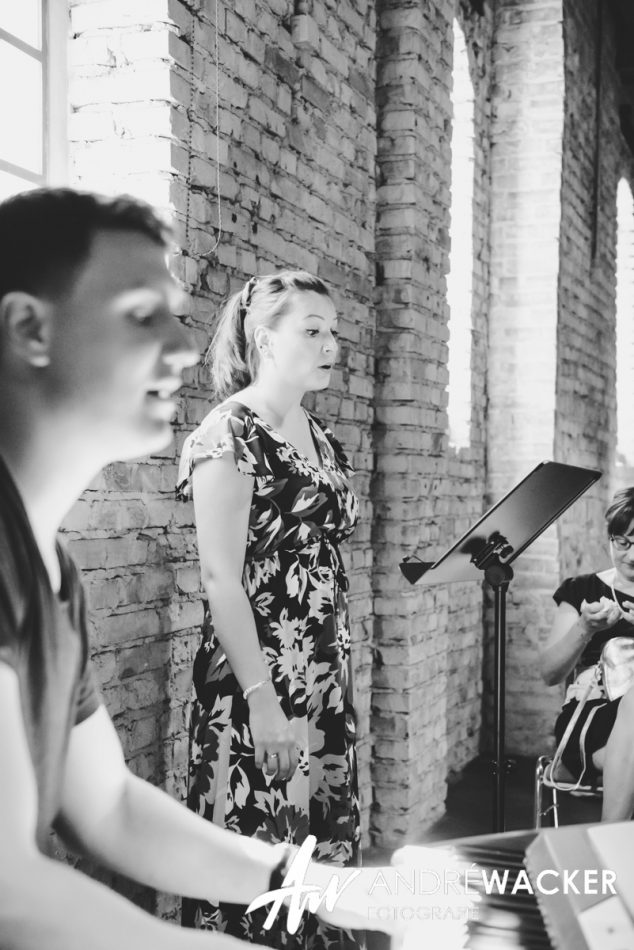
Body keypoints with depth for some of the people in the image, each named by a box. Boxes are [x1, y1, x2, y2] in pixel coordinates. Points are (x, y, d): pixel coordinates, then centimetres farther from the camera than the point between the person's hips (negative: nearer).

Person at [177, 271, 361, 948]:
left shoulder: (321, 437, 13)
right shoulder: (229, 432, -10)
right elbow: (221, 579, -16)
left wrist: (337, 677, 12)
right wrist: (261, 697, -20)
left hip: (327, 676, 7)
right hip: (258, 679, -7)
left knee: (327, 849, 12)